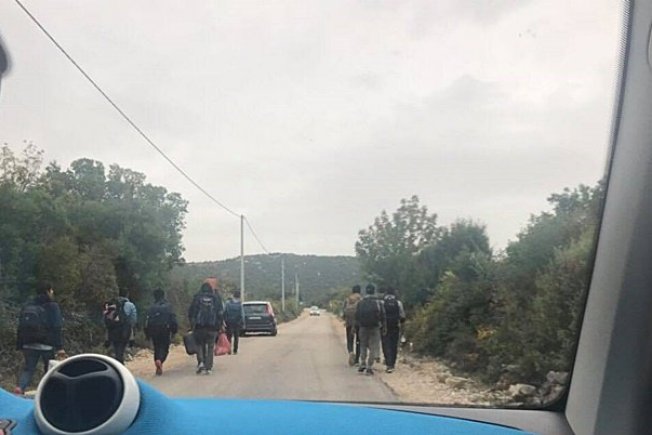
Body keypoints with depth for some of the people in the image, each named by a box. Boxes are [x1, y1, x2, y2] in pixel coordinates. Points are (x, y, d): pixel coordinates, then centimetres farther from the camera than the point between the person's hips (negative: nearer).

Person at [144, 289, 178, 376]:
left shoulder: (152, 308, 4)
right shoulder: (168, 306, 1)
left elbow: (148, 321, 1)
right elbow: (173, 319, -3)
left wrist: (147, 334, 7)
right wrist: (174, 330, 3)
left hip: (154, 332, 2)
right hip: (165, 331, -2)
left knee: (157, 348, 13)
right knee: (164, 347, 4)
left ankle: (158, 367, 6)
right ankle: (160, 361, -23)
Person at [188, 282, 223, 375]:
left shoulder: (197, 298, 4)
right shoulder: (216, 298, 6)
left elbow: (191, 312, 3)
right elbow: (220, 313, 4)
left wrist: (192, 324, 12)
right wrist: (219, 326, 9)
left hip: (199, 326, 0)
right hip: (212, 327, 1)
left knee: (200, 345, 12)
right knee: (210, 347, 7)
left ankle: (200, 362, -10)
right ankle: (208, 368, 3)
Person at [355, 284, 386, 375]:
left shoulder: (360, 302, 0)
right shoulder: (379, 303, -3)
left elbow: (356, 316, 2)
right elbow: (382, 317, -1)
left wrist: (357, 326, 12)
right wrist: (383, 328, 5)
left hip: (363, 328, 1)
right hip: (375, 328, -1)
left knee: (363, 346, 17)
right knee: (373, 348, 3)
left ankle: (362, 364, 11)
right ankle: (369, 367, 0)